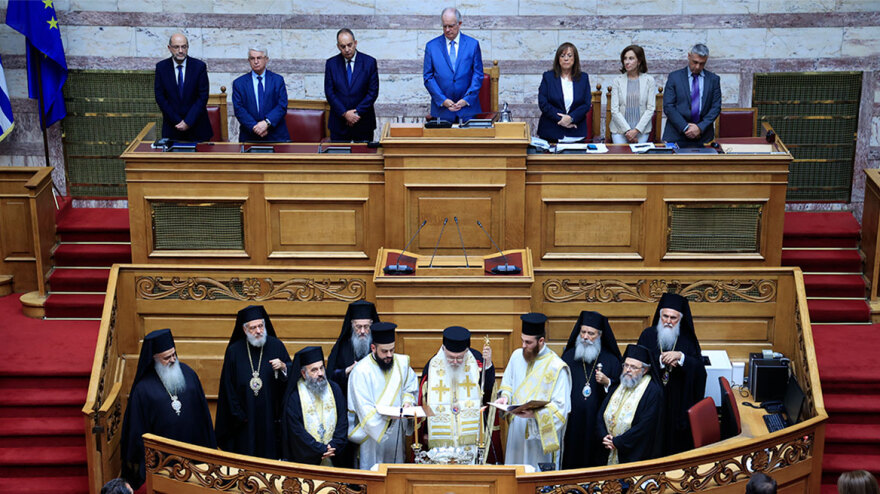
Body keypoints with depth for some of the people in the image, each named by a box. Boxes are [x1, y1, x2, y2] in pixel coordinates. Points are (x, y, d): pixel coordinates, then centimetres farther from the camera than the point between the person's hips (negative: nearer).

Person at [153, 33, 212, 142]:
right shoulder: (161, 67, -1)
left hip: (197, 127, -1)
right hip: (172, 127, 1)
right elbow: (160, 97, -2)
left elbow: (203, 97, -6)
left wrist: (188, 122, -12)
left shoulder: (199, 66, -5)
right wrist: (178, 121, -9)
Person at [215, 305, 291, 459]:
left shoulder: (276, 346, 0)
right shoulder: (234, 351, -1)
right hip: (245, 420, 0)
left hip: (270, 417, 0)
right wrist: (238, 415, -2)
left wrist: (283, 367, -20)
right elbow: (228, 387, 2)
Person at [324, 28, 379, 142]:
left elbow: (373, 91, -4)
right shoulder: (331, 63, 3)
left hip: (364, 123, -1)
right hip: (339, 122, 1)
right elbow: (329, 92, 0)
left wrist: (358, 112, -11)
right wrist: (344, 113, -11)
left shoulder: (369, 62, -1)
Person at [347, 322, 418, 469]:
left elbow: (410, 387, 14)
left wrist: (407, 401, -7)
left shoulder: (402, 363, 1)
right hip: (372, 430, -5)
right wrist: (386, 416, -33)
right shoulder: (361, 371, -16)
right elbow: (365, 409, -19)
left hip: (396, 432, 5)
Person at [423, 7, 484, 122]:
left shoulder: (473, 44, 4)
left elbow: (478, 75, 3)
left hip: (468, 107, 0)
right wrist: (443, 100, -9)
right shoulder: (431, 46, 4)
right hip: (442, 109, 0)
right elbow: (428, 77, 2)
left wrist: (466, 99, -8)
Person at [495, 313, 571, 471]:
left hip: (541, 436, -6)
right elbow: (507, 383, 20)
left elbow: (561, 407, -17)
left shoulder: (556, 367, -15)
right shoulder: (517, 356, 4)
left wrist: (535, 413, -29)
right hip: (516, 431, 6)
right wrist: (505, 396, -2)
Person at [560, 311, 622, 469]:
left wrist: (607, 382, -16)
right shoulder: (569, 356, 7)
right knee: (571, 459, 3)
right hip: (572, 421, 1)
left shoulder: (611, 360, 2)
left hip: (597, 422, -1)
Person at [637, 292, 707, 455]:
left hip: (679, 403, 0)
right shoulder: (648, 335, 2)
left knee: (677, 442, 4)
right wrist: (661, 360, -21)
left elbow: (699, 368, -9)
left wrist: (680, 356, -23)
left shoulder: (687, 339, 1)